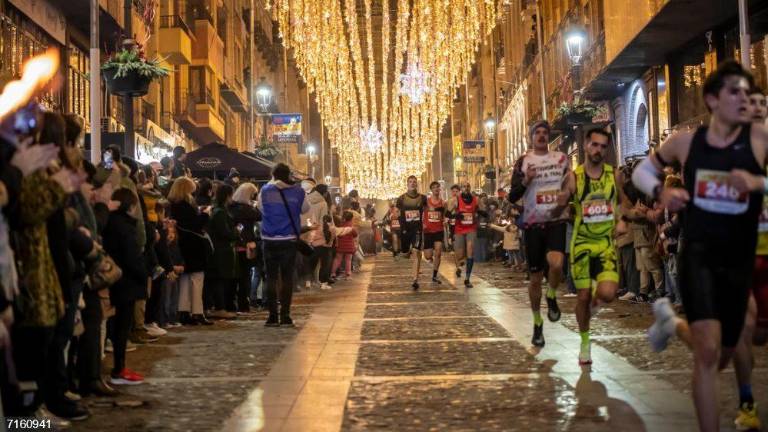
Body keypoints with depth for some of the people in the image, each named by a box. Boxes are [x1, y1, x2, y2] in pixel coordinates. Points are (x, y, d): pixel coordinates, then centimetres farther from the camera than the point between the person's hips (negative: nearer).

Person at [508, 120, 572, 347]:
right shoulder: (523, 162, 4)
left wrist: (567, 194, -4)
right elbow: (512, 197, 0)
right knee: (535, 277, 5)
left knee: (556, 263, -28)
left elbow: (572, 187, 19)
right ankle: (537, 324, 23)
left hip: (557, 220, 0)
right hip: (533, 224, 0)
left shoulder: (561, 159, 8)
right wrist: (525, 181, -18)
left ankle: (552, 296, 4)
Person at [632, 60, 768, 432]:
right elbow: (642, 170, 14)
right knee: (708, 350, -20)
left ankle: (671, 321, 48)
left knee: (720, 357, 17)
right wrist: (660, 191, -6)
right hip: (697, 254, -1)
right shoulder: (685, 142, -2)